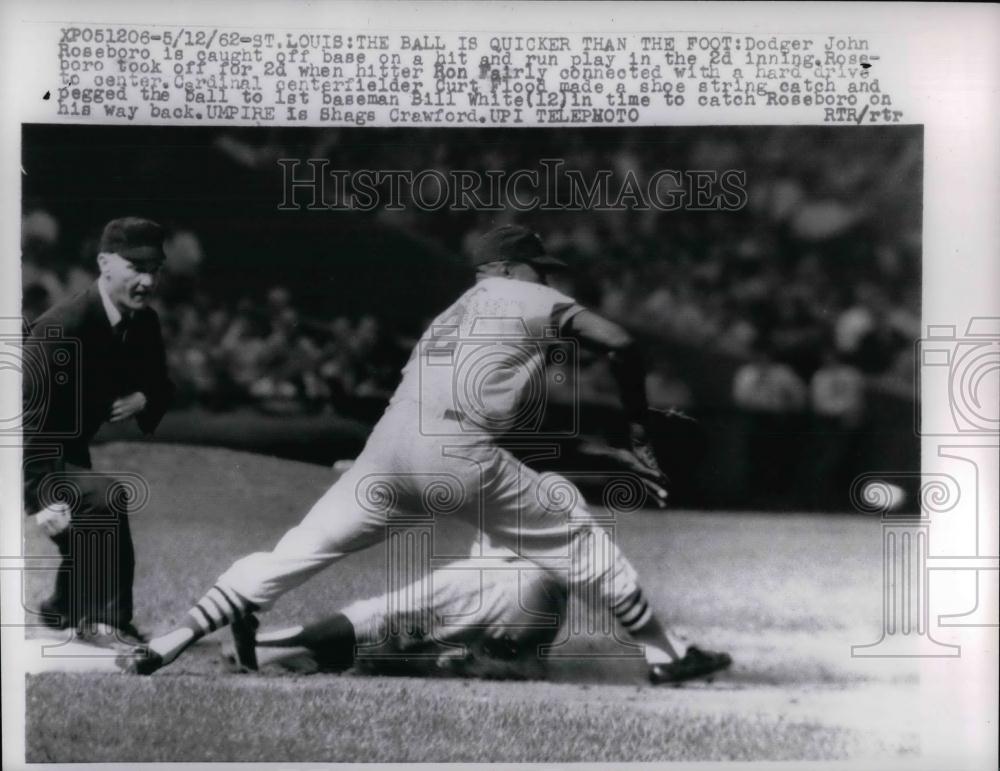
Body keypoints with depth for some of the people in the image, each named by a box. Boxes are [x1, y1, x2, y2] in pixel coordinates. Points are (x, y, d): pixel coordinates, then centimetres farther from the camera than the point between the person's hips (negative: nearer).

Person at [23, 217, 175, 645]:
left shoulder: (144, 324, -7)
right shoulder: (61, 328, -31)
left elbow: (160, 384, 10)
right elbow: (30, 417, -33)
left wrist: (142, 400, -16)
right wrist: (46, 498, -39)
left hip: (70, 453, 9)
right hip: (32, 460, -9)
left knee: (88, 527, 24)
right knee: (107, 497, -30)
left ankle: (64, 608, 53)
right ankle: (104, 619, -17)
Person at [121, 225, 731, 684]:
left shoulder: (447, 318, 35)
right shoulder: (528, 299, 16)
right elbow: (621, 344, 5)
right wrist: (639, 436, 12)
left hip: (388, 449, 6)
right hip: (460, 455, -6)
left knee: (301, 549, 9)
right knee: (574, 531, 9)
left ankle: (172, 641, 2)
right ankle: (664, 655, 13)